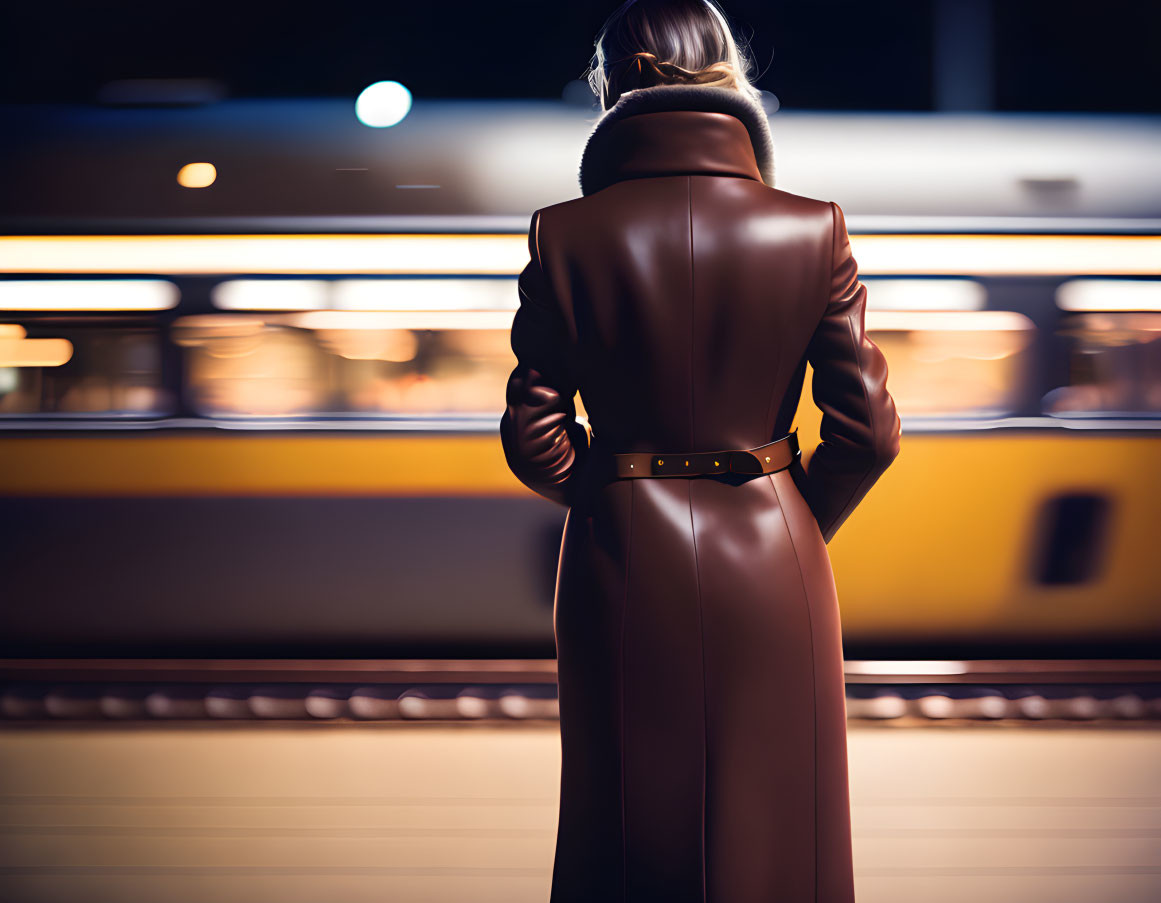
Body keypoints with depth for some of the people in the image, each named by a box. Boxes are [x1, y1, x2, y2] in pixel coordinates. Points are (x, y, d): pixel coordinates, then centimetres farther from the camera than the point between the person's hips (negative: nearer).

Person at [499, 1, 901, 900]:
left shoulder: (564, 236, -9)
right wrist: (797, 523, 11)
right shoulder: (812, 228, -8)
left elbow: (534, 438, -6)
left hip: (623, 566, 0)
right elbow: (868, 429, -6)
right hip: (772, 570, 0)